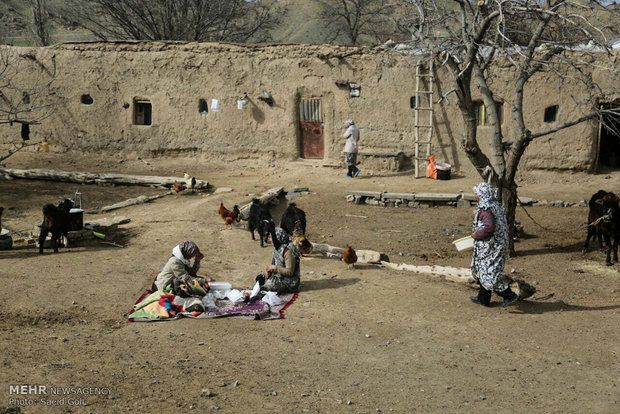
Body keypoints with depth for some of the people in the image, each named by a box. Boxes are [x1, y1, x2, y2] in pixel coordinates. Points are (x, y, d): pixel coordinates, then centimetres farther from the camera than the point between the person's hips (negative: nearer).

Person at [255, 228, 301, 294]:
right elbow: (274, 264, 15)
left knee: (265, 285, -21)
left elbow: (289, 272, -25)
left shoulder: (288, 251, -25)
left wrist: (274, 268, -22)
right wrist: (268, 270, -6)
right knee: (259, 278, -2)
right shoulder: (277, 247, 4)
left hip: (288, 281, -9)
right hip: (278, 275, 9)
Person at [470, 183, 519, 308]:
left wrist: (476, 234, -16)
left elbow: (489, 227, -31)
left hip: (489, 247, -10)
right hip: (499, 245, 10)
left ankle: (509, 295, -4)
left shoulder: (485, 208, -20)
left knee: (488, 274, -3)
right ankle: (483, 298, 27)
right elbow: (504, 225, 14)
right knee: (484, 272, 19)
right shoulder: (497, 205, 9)